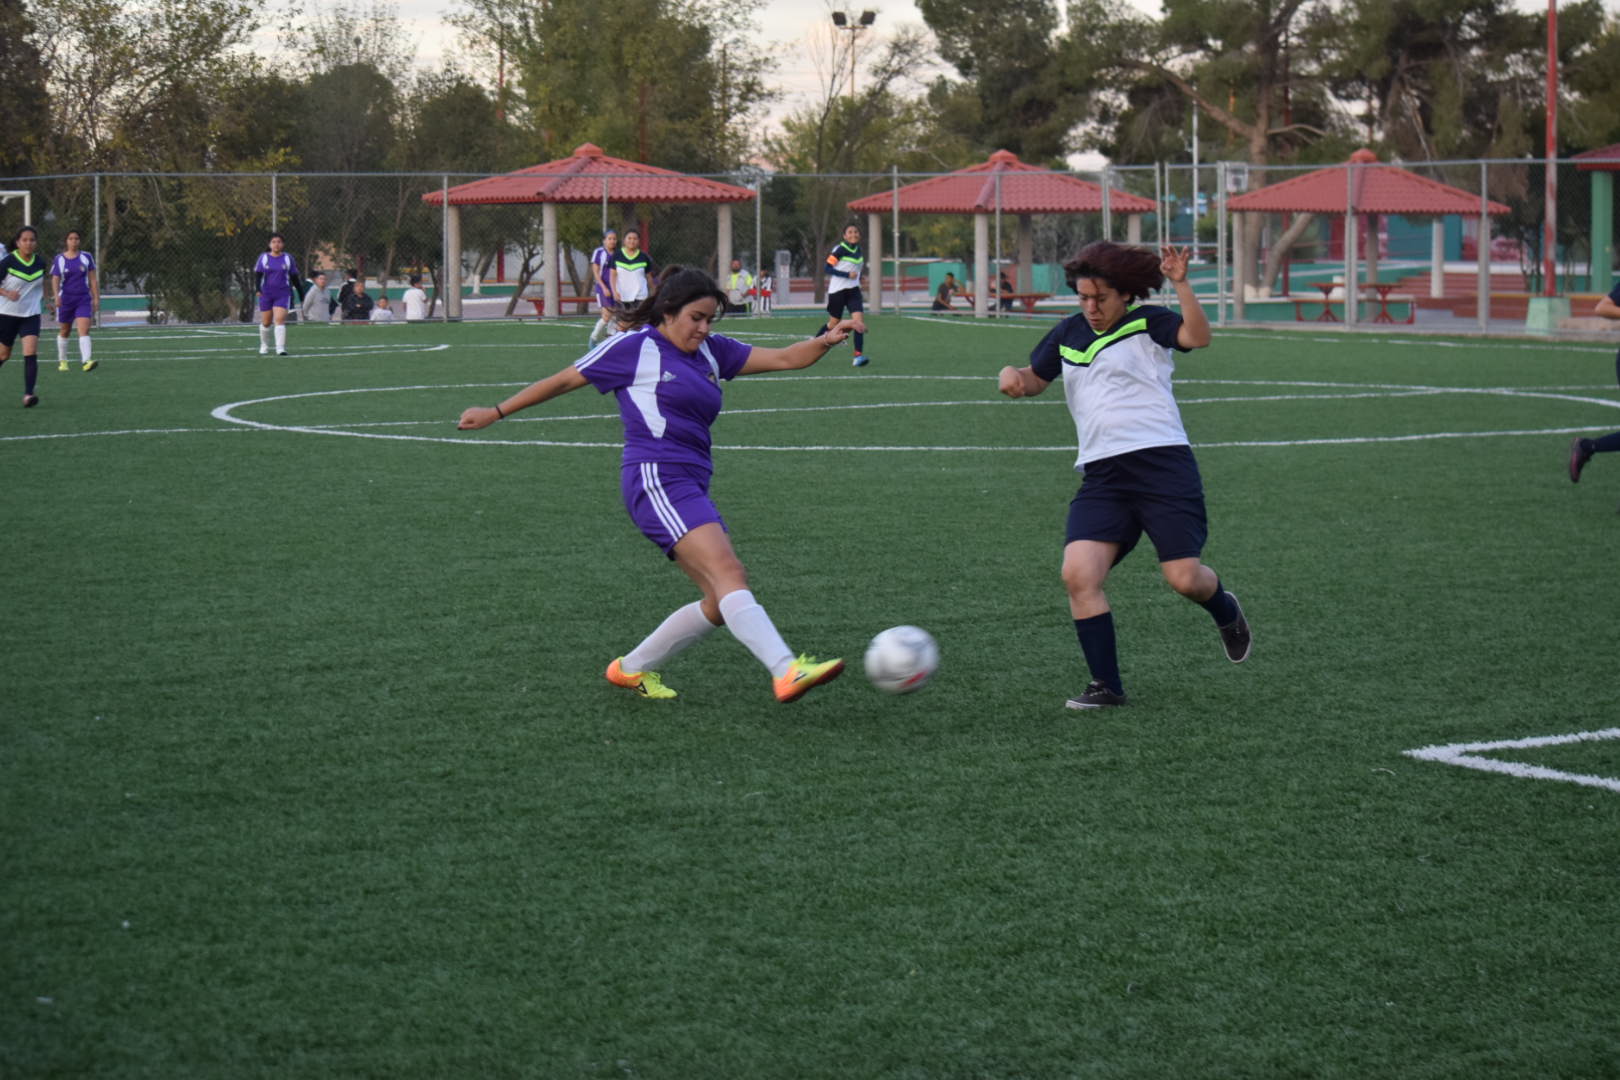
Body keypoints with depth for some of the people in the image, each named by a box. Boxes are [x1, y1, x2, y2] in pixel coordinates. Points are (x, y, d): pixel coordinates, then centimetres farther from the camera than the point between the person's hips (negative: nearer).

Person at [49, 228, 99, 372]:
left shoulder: (87, 257, 4)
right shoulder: (59, 260, 1)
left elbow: (92, 280, 7)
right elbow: (55, 280, -4)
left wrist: (96, 298, 3)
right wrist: (56, 295, -21)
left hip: (83, 299, 0)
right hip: (65, 299, 0)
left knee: (84, 329, -16)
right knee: (64, 331, 13)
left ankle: (85, 361, -28)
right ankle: (62, 361, 29)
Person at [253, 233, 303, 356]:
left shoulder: (288, 258, 5)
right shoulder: (263, 257, 5)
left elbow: (294, 277, 12)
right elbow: (257, 275, 2)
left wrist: (301, 292, 12)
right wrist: (258, 288, -15)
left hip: (283, 294, -1)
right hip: (266, 294, 1)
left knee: (280, 320, -16)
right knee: (265, 322, 8)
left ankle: (280, 348, -20)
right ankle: (264, 346, 29)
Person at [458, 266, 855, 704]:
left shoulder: (711, 350, 18)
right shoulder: (635, 347, 0)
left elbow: (782, 358, 14)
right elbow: (564, 380, 8)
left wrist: (824, 342, -6)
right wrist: (495, 413, 14)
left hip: (690, 486, 9)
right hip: (657, 477, -9)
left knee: (722, 604, 3)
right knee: (728, 573, -23)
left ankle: (633, 668, 18)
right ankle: (787, 671, -37)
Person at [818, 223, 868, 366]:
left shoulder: (859, 250, 9)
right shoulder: (840, 250, -10)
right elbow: (828, 268, -14)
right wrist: (847, 275, -21)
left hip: (853, 290, 5)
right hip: (837, 290, -5)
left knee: (859, 320, -16)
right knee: (833, 323, 8)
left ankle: (858, 355, -23)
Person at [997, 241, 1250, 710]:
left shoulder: (1147, 323, 0)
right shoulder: (1069, 333, 16)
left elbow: (1198, 336, -17)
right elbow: (1035, 380, 27)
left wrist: (1180, 284, -29)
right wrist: (1014, 376, 5)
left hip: (1161, 462, -5)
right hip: (1101, 475, 5)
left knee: (1184, 578, -9)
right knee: (1078, 574, -15)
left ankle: (1226, 612, 30)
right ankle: (1106, 685, -4)